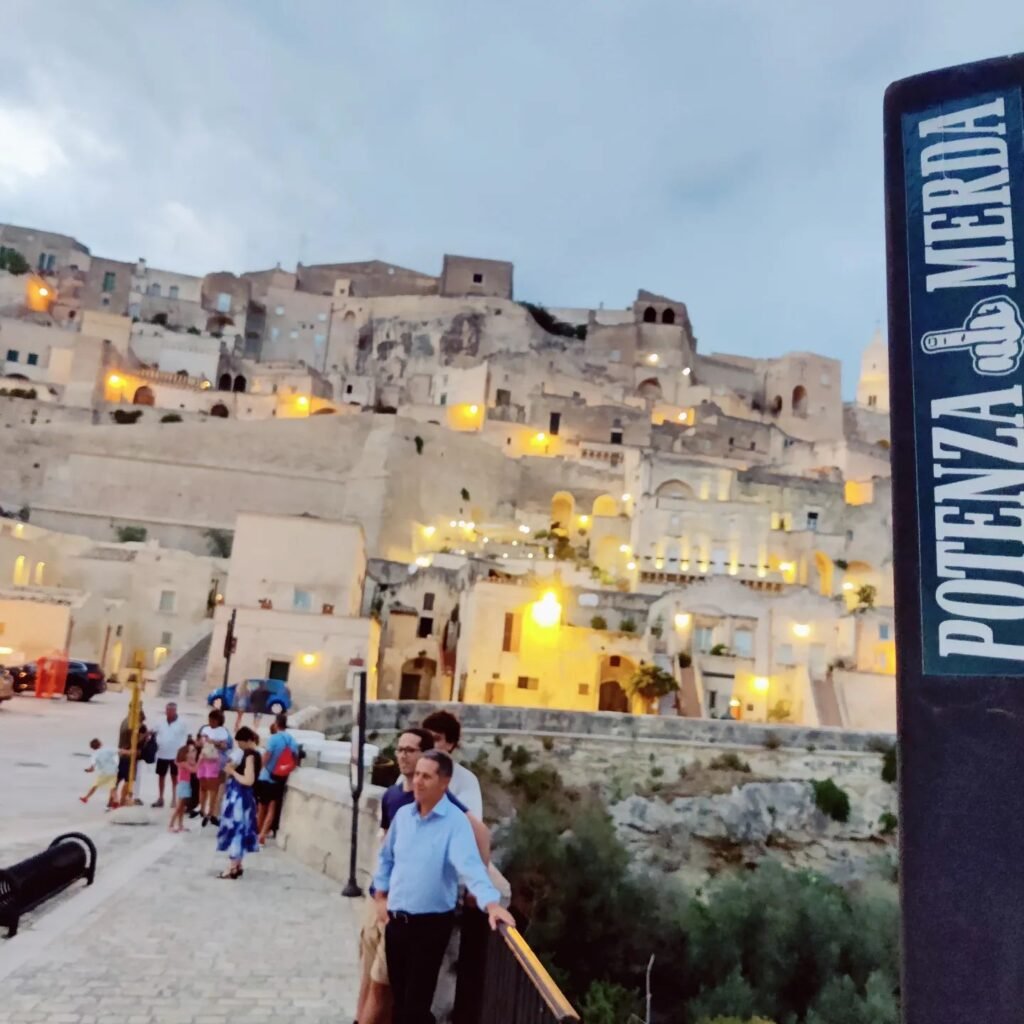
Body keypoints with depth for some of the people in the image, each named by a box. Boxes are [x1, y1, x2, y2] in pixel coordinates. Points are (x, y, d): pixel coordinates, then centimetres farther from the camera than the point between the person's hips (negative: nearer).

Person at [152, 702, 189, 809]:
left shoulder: (182, 723, -6)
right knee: (161, 776, 12)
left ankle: (174, 799, 11)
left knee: (175, 777, 4)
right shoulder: (161, 722, 6)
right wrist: (158, 743, -5)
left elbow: (185, 738, -6)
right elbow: (156, 733, 12)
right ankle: (160, 798, 24)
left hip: (176, 755, -4)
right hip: (162, 754, 4)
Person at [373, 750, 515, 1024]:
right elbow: (386, 857, 15)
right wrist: (381, 898, 11)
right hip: (396, 919, 5)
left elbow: (470, 865, -30)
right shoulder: (403, 814, 1)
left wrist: (492, 904, -44)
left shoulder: (455, 821, -17)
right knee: (399, 992, 19)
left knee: (417, 998, 6)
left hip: (431, 922, -5)